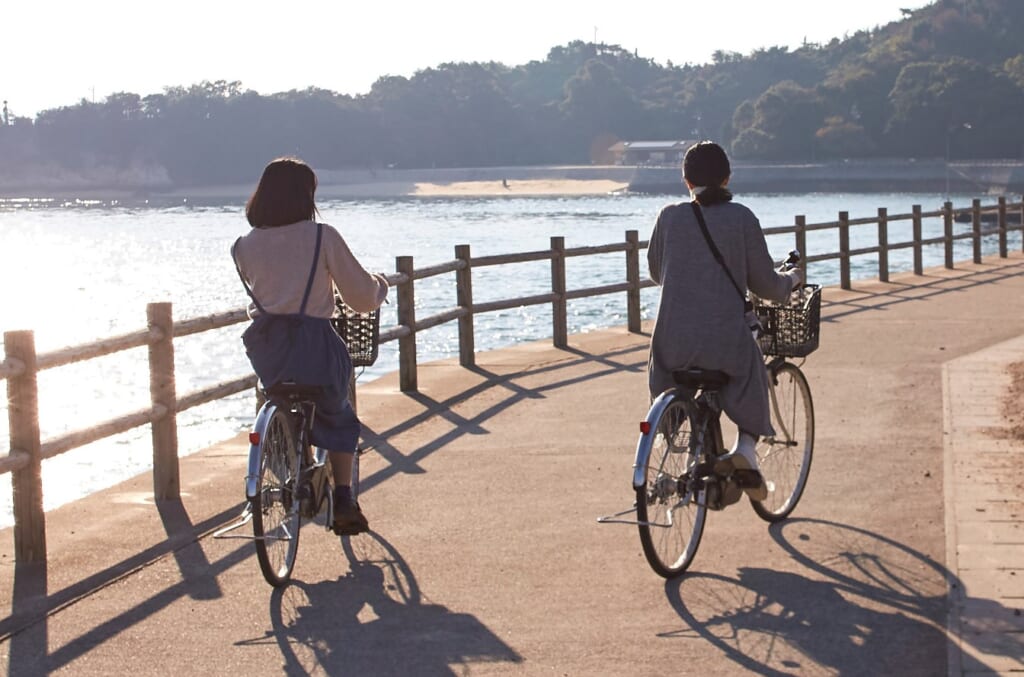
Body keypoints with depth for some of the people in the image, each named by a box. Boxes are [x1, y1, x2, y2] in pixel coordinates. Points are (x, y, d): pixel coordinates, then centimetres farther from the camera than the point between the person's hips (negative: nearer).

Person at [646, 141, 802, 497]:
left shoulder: (670, 217, 4)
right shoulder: (742, 218, -1)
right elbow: (766, 284, 3)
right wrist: (793, 279, 25)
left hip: (673, 340, 2)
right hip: (726, 340, -2)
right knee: (751, 389, 24)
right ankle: (746, 447, -1)